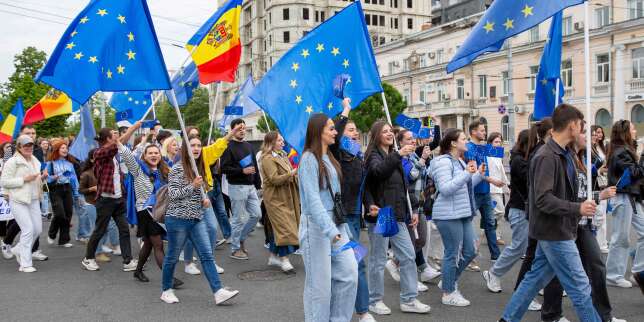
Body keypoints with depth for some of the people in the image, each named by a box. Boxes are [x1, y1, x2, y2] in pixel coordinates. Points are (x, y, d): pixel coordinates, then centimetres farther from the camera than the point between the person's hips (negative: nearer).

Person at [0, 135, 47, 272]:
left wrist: (42, 177, 5)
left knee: (37, 229, 6)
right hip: (18, 200, -7)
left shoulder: (35, 161, 15)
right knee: (28, 229, -12)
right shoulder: (12, 162, -8)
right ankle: (25, 264, -2)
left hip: (34, 200, 7)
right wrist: (24, 179, -18)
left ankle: (19, 250, 31)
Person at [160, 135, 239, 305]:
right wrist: (193, 186, -22)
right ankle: (167, 290, 26)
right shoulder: (177, 169, -9)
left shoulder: (200, 168, 11)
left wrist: (205, 199, 4)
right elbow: (172, 194, -14)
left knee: (207, 255, -3)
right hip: (178, 219, -6)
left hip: (197, 219, 6)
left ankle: (218, 291, -7)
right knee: (172, 257, 8)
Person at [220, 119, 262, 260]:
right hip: (237, 186, -7)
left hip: (250, 186, 7)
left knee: (256, 214, 7)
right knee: (239, 219, -2)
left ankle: (240, 238, 25)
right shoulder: (229, 147, -7)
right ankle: (235, 249, 11)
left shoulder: (248, 146, 16)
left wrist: (258, 184, 15)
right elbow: (224, 168, -14)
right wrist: (242, 171, -21)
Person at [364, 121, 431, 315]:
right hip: (380, 216, -7)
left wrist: (412, 210, 15)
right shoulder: (373, 155, -6)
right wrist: (399, 154, -38)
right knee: (378, 260, 2)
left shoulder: (395, 157, 17)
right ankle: (375, 301, 16)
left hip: (398, 216, 7)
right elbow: (378, 171, -30)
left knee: (408, 256, 6)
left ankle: (409, 300, 16)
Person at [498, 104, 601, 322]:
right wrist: (577, 209, -23)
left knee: (536, 277, 16)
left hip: (553, 230, 10)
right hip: (555, 232, -10)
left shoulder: (564, 154, 9)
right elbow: (543, 200, -25)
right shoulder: (547, 157, -20)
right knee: (579, 286, 2)